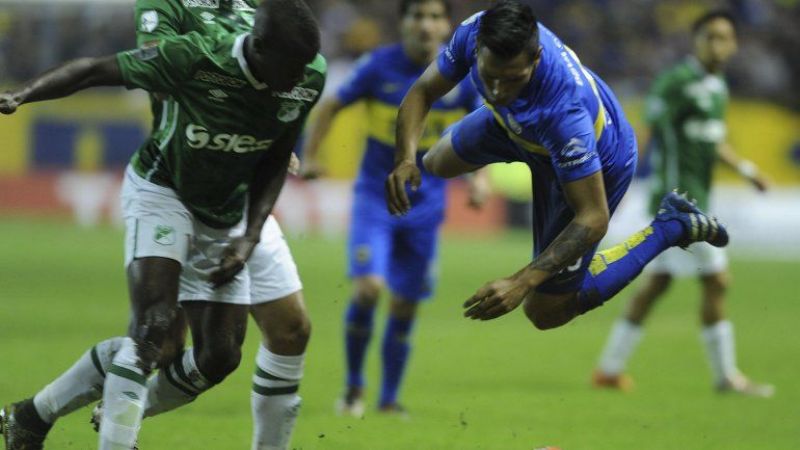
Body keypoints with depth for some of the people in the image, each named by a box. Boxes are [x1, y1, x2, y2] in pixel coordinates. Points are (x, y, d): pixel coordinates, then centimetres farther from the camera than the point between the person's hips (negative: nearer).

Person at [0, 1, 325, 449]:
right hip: (161, 193, -5)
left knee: (220, 356, 0)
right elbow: (97, 70, -18)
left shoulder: (312, 77, -14)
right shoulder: (192, 58, -29)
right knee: (154, 329, -26)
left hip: (223, 218, 5)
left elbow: (275, 162, 1)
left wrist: (249, 239, -7)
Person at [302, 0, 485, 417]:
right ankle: (353, 386, 2)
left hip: (425, 203, 2)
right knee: (368, 288, -18)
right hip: (376, 195, -2)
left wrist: (479, 176, -3)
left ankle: (390, 397, 21)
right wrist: (310, 156, -5)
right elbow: (332, 105, 2)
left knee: (405, 305, 6)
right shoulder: (379, 66, -10)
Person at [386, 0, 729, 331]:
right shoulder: (475, 33, -34)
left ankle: (669, 229, 13)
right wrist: (405, 159, -34)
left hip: (597, 163, -6)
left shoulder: (562, 111, -49)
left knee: (545, 313, 4)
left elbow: (593, 219, -41)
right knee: (439, 163, 31)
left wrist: (521, 282, -49)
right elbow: (423, 93, -15)